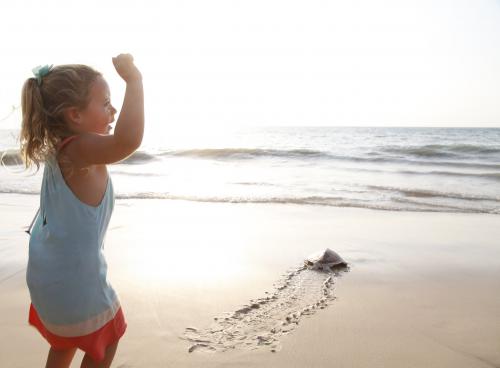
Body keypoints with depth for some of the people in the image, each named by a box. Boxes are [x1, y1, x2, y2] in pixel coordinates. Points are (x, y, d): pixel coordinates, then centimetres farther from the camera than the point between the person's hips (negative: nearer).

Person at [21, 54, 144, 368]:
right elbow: (129, 139, -48)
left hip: (49, 272, 9)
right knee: (107, 337, 18)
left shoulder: (58, 147, -1)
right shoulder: (81, 150, -29)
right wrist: (134, 80, -39)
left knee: (65, 340, 31)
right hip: (74, 277, -8)